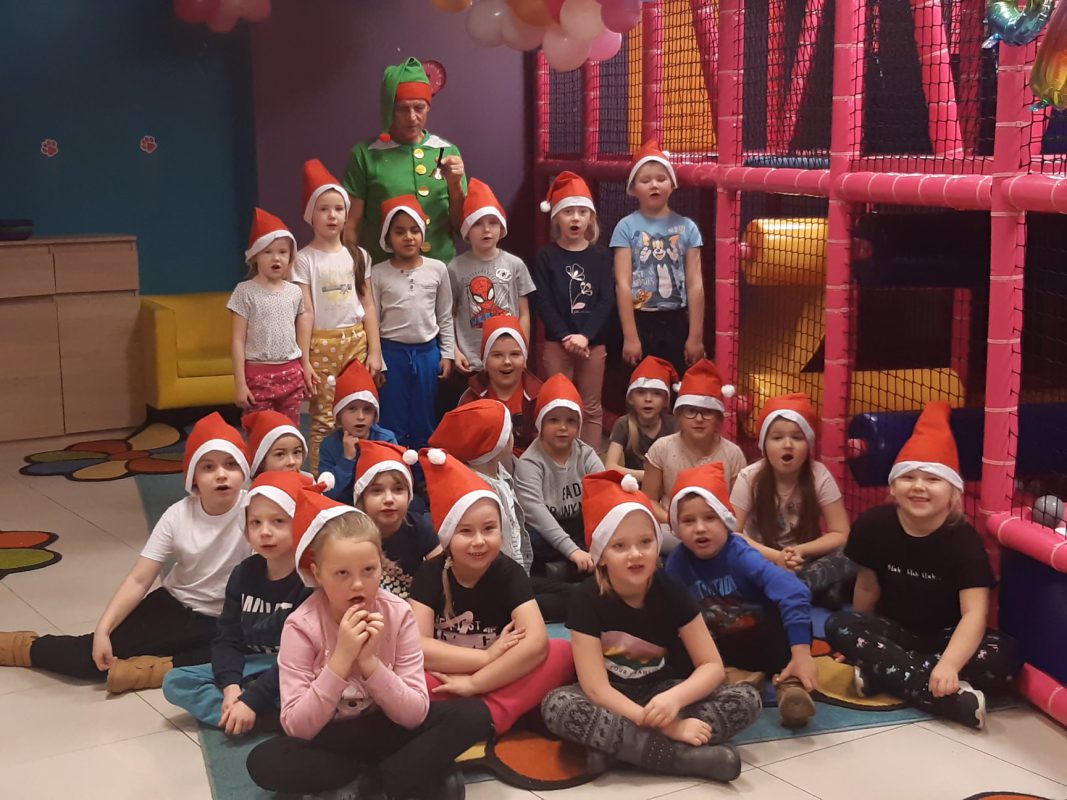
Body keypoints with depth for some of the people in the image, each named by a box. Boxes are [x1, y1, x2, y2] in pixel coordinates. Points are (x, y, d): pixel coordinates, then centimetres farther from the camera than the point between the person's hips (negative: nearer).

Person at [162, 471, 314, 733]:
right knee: (175, 682, -9)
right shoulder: (244, 574, 3)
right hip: (254, 668, 8)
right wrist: (231, 686, -19)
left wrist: (252, 700, -26)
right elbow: (227, 639, 0)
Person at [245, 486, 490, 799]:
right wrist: (341, 659, -32)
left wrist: (369, 662, -30)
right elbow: (296, 728, -23)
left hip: (387, 731, 1)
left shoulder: (399, 614, -14)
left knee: (473, 713, -20)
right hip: (331, 741, -1)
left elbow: (415, 715, -16)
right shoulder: (301, 626, -18)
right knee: (264, 761, -31)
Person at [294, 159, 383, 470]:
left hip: (356, 341, 3)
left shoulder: (358, 255, 9)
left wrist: (374, 351, 4)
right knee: (323, 419, -4)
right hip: (322, 344, -3)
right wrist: (303, 361, -10)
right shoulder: (304, 259, -2)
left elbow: (368, 306, 9)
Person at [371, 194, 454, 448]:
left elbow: (445, 317, 7)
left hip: (428, 352, 2)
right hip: (391, 352, -1)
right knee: (393, 421, 5)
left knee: (425, 421, 10)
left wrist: (447, 354, 4)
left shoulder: (437, 269, 0)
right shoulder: (378, 273, -4)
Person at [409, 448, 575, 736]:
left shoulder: (509, 573, -8)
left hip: (499, 685, 1)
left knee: (562, 652, -25)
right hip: (446, 684, 0)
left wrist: (473, 683, -26)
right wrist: (489, 656, -22)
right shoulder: (430, 573, -7)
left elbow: (536, 643, -23)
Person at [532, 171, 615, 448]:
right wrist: (565, 336, -17)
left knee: (592, 407, 8)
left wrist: (585, 335, -16)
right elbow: (543, 302, -6)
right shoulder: (546, 256, 0)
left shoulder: (601, 256, 4)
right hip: (556, 342, -1)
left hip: (593, 342, 2)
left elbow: (607, 300, -4)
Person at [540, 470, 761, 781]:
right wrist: (666, 725, -32)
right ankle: (687, 756, -34)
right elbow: (596, 688, -22)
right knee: (556, 706, -34)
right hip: (611, 700, -2)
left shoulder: (670, 591, -11)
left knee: (747, 700, -20)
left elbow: (712, 666, -11)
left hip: (661, 691, 2)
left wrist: (673, 698, -33)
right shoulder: (588, 600, -17)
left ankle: (614, 745, -27)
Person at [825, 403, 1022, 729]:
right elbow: (868, 587, 3)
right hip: (894, 631, 2)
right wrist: (859, 641, 15)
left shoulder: (964, 539, -19)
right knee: (838, 626, -28)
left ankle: (880, 670, -27)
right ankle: (951, 696, -38)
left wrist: (948, 665, -47)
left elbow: (974, 613, -30)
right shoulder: (873, 525, -11)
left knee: (1005, 657, -31)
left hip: (944, 638, -2)